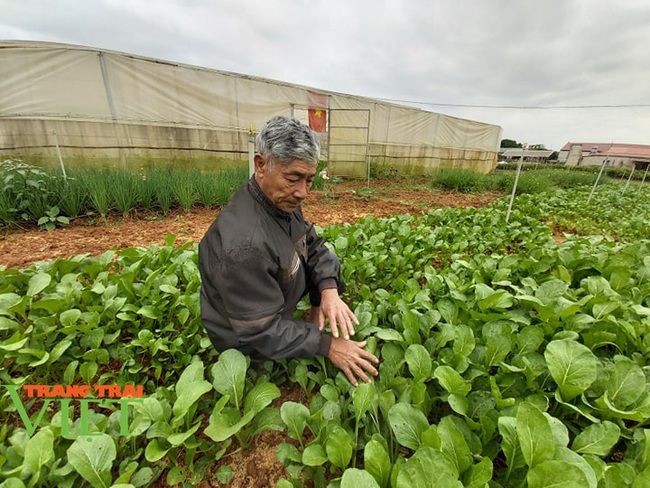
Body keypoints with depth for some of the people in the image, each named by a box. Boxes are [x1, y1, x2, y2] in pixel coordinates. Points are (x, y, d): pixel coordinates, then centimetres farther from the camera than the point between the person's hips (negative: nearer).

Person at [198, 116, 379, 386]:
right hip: (248, 342, -7)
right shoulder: (243, 244, -39)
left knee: (328, 261, 2)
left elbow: (313, 246, -3)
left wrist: (329, 289, -20)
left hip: (280, 295, 7)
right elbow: (261, 332, -31)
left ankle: (316, 316, 16)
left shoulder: (284, 200, -13)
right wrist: (326, 345, -27)